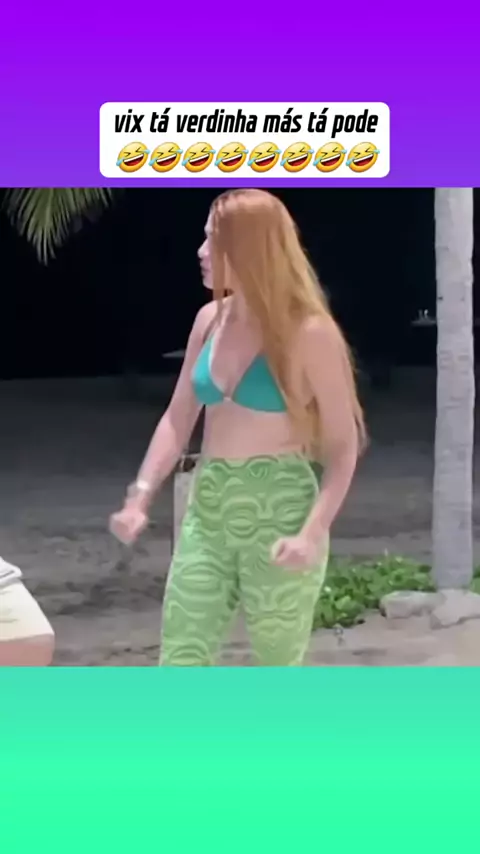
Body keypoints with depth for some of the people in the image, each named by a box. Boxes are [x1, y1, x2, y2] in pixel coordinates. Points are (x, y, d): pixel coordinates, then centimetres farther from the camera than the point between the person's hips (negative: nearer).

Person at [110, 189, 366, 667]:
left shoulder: (307, 332, -11)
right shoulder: (211, 320, 7)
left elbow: (343, 445, -9)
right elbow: (178, 420, 13)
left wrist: (313, 532, -22)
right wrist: (140, 496, 0)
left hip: (279, 513, -5)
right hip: (208, 509, 6)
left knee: (280, 672, 6)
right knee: (178, 668, 0)